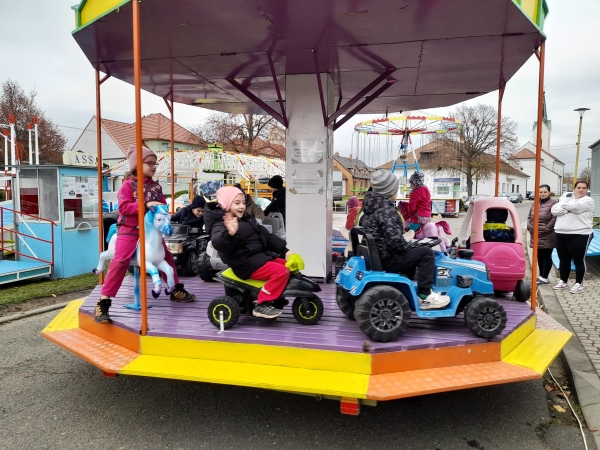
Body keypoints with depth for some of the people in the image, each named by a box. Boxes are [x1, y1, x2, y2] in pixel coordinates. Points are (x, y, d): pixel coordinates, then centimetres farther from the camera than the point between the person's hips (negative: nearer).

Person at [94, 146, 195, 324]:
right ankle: (103, 302, -10)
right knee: (120, 261, -16)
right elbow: (124, 207, -18)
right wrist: (146, 204, -28)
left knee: (166, 255, 12)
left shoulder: (156, 186, 8)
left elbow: (163, 204, 13)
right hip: (129, 230, -6)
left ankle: (176, 290, 30)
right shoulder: (128, 184, -7)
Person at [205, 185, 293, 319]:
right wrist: (230, 234, -57)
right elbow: (218, 243, -36)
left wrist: (284, 250, 12)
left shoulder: (247, 219, 14)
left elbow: (266, 236, 17)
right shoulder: (221, 225, -14)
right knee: (281, 271, -22)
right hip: (246, 264, -10)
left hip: (261, 255, 10)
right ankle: (262, 305, -14)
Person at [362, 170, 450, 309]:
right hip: (386, 259, -10)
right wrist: (408, 247, -8)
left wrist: (407, 247, 16)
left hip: (376, 255, 10)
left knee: (412, 253, 30)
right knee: (426, 253, -9)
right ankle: (424, 296, -4)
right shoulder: (386, 210, -22)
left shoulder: (372, 206, 10)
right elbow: (395, 240, -29)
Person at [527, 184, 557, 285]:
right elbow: (529, 217, 18)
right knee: (539, 256, 14)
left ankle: (544, 278, 4)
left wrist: (546, 229, -17)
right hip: (536, 235, 7)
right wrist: (529, 227, 4)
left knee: (546, 256, -1)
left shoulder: (553, 203, -8)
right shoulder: (535, 203, 13)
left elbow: (554, 218, -15)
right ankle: (541, 275, 24)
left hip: (547, 236, -7)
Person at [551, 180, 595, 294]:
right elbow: (554, 210, 3)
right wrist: (568, 209, -11)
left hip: (580, 235, -6)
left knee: (579, 260, 1)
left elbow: (574, 206, -20)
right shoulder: (567, 199, 16)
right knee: (564, 260, 13)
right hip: (561, 234, 6)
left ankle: (579, 284, 10)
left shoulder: (588, 200, -1)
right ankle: (563, 281, 24)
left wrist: (564, 206, 0)